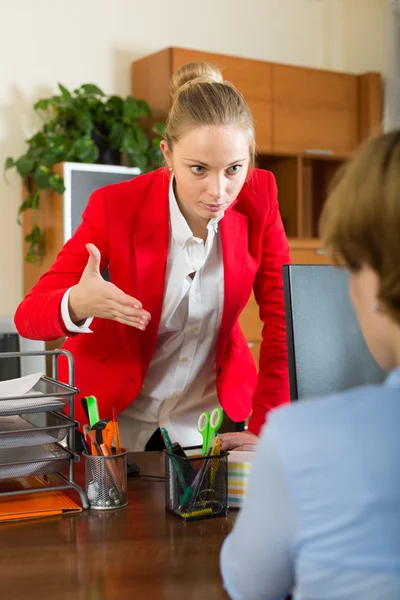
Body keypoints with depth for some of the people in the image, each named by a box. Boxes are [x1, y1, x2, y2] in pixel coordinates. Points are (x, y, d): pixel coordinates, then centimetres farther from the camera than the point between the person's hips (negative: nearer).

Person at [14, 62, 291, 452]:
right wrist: (77, 305, -40)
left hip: (214, 413, 1)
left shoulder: (258, 198, -15)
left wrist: (267, 430, -14)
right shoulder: (117, 207, -21)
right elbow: (29, 316, -18)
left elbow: (283, 317, -8)